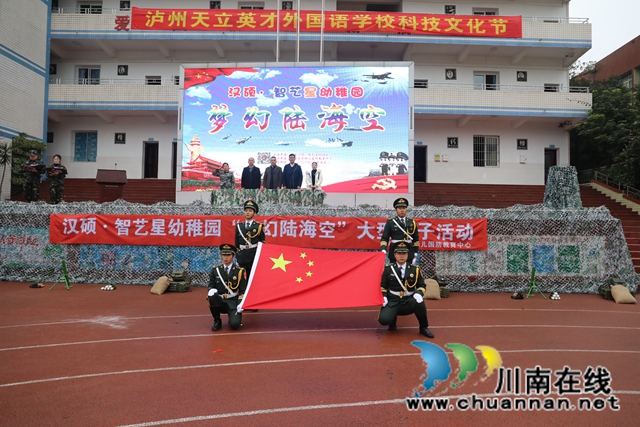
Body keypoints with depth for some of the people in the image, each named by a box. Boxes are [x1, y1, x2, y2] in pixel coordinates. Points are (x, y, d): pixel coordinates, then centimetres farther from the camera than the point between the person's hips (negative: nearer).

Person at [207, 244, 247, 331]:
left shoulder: (239, 271, -2)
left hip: (233, 302, -2)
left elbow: (243, 290, -2)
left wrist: (240, 305, -15)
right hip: (220, 301, 2)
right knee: (211, 296, -32)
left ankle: (235, 315, 14)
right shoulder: (215, 270, 3)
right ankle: (217, 321, -8)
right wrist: (211, 290, -17)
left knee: (234, 324, -26)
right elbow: (211, 286, 8)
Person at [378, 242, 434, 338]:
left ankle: (423, 328, -8)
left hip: (408, 302, 1)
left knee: (418, 302, -35)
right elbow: (382, 286, 8)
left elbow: (422, 286, 5)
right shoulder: (388, 269, 1)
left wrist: (419, 294, -17)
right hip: (393, 302, 0)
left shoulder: (415, 269, 1)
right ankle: (393, 320, 14)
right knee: (384, 319, -28)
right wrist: (384, 297, -10)